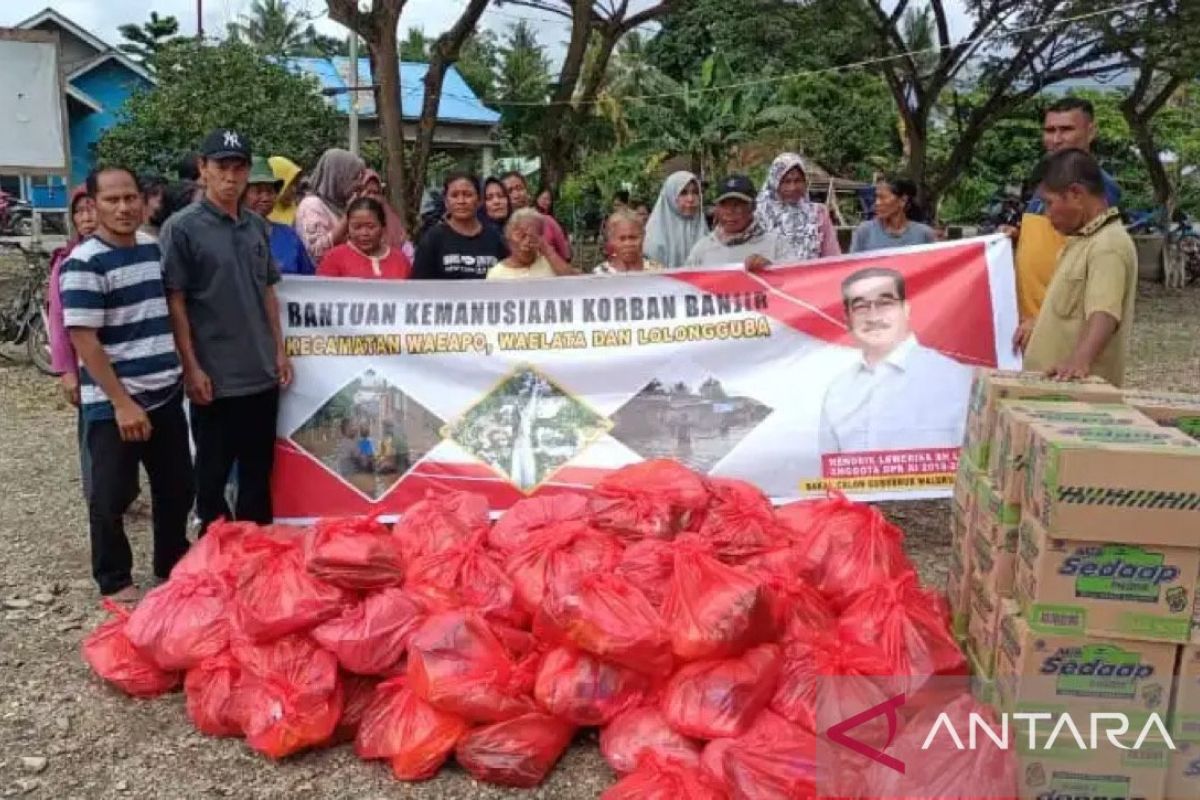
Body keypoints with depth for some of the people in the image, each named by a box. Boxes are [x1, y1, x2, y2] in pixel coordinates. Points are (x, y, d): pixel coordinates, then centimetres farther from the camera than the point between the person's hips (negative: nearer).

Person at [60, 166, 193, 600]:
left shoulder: (154, 248, 8)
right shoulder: (84, 264, -14)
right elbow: (83, 339, -17)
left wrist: (185, 371, 16)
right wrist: (121, 402, -19)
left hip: (165, 395, 7)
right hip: (113, 405, -7)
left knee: (177, 487, 16)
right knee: (113, 497, 6)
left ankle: (172, 566, 34)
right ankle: (114, 582, 23)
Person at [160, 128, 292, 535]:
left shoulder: (258, 226, 10)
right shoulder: (182, 227, -7)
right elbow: (174, 301, -9)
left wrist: (279, 351, 10)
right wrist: (191, 367, -14)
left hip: (262, 373, 6)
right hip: (215, 377, -5)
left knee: (259, 473, 15)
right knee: (212, 474, 7)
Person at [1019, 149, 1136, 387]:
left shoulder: (1108, 245, -18)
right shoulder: (1084, 239, 14)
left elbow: (1104, 314, -32)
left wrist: (1080, 360, -46)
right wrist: (1036, 324, 37)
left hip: (1079, 384, -10)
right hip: (1056, 379, 10)